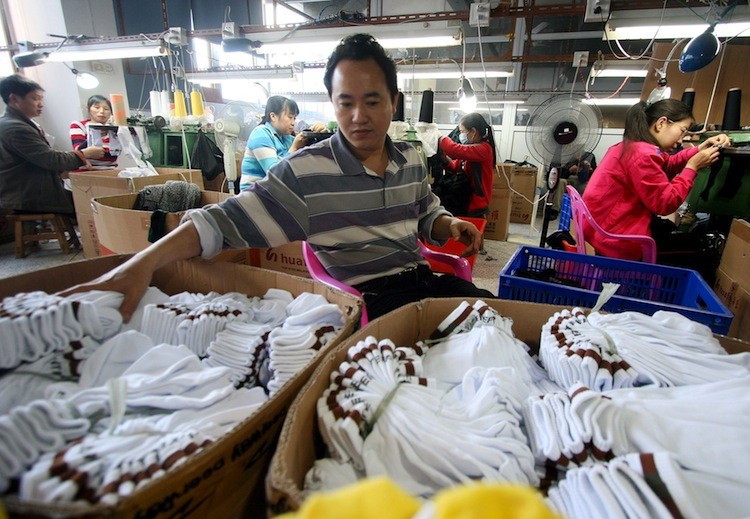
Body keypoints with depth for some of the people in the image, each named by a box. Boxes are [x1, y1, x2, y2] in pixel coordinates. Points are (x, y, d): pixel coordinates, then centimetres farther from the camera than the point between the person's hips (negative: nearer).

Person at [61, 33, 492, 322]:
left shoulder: (412, 160, 8)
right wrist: (143, 263, -27)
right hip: (364, 298, -6)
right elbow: (230, 218, -15)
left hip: (423, 278, 6)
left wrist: (450, 224, -1)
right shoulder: (306, 172, -10)